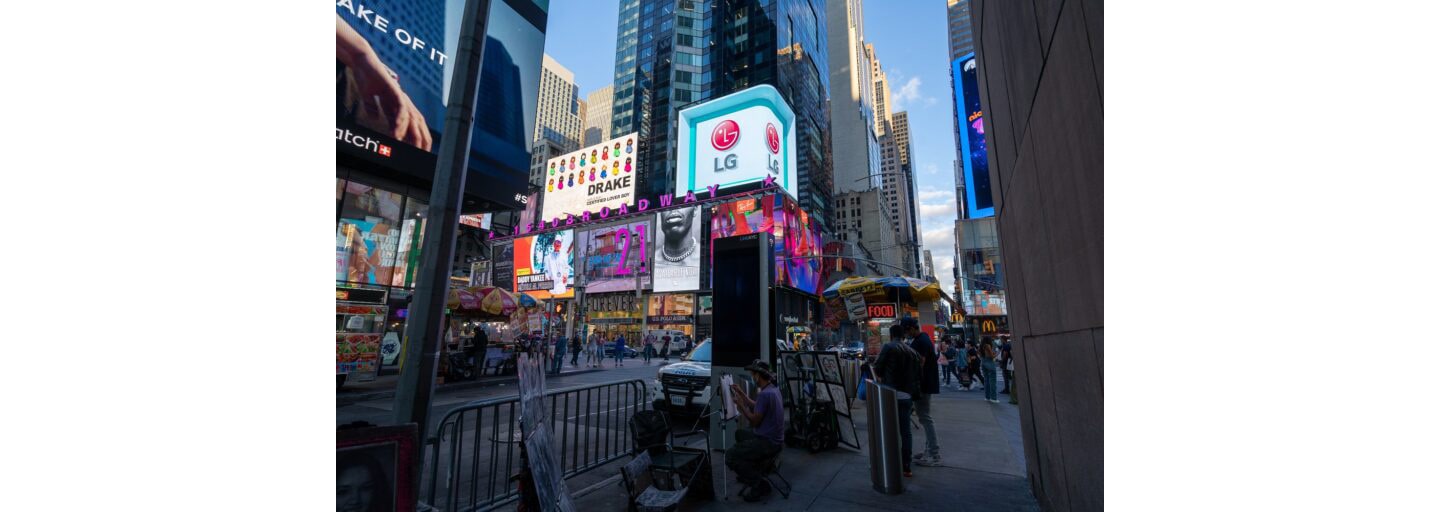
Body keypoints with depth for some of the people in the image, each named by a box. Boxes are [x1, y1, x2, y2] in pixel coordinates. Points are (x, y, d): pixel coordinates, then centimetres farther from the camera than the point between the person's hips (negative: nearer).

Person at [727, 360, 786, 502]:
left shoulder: (765, 394, -25)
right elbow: (757, 407, 17)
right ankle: (749, 471, 33)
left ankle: (759, 485, -6)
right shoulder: (773, 388, 6)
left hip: (768, 442, -10)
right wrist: (741, 393, 16)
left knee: (730, 455, -14)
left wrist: (740, 405, -10)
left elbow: (754, 421, -20)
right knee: (740, 434, 28)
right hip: (773, 437, 10)